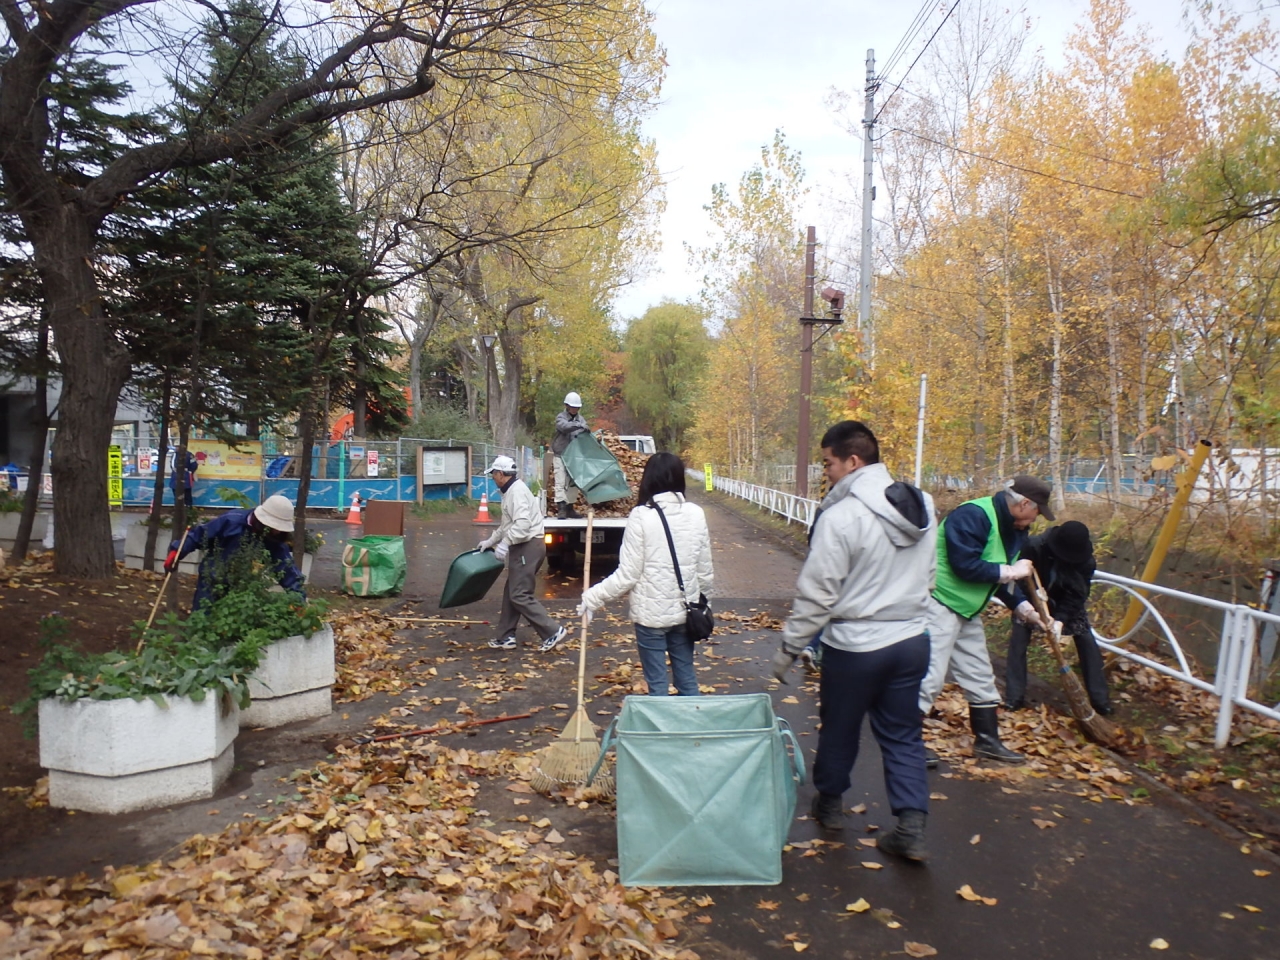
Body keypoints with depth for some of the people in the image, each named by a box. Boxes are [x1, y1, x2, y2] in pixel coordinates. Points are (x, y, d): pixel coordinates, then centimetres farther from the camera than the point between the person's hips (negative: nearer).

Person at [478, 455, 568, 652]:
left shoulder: (517, 491, -16)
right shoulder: (510, 491, 18)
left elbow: (522, 523, -28)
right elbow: (506, 525, 30)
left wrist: (505, 543, -28)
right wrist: (490, 541, 30)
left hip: (527, 547, -11)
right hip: (523, 547, 11)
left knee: (520, 595, -10)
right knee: (510, 593, 15)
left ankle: (552, 632, -10)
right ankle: (506, 637, 22)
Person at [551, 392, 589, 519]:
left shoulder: (580, 419, 10)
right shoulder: (560, 417, -5)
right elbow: (564, 426, -27)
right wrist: (579, 425, -39)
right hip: (560, 455, -5)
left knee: (573, 483, 8)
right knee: (561, 482, -9)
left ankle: (570, 508, 16)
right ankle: (561, 509, -11)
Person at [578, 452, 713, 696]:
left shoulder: (642, 516, -14)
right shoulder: (696, 514, -2)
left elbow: (628, 575, -13)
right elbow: (704, 570, 5)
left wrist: (592, 598, -2)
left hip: (651, 614, -4)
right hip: (684, 611, 4)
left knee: (657, 684, 6)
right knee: (686, 678, 16)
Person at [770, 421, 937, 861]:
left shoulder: (841, 517, -21)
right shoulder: (923, 506, 2)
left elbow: (816, 594, -18)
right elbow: (928, 574, 12)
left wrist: (789, 648, -8)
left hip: (855, 646, -5)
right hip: (912, 640, 6)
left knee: (839, 728, 16)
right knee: (903, 734, 15)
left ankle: (829, 803, 36)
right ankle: (912, 827, 11)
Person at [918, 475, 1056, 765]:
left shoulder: (1014, 529, 7)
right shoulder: (973, 516, -23)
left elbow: (999, 577, 15)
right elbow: (966, 566, -29)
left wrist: (1023, 608, 5)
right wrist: (1011, 571, -19)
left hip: (968, 610, 10)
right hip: (940, 603, -10)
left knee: (980, 676, 16)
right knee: (931, 675, -9)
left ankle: (987, 740, 30)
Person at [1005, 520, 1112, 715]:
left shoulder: (1086, 561, -27)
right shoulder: (1035, 546, -35)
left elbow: (1076, 596, -24)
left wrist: (1060, 619, -37)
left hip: (1068, 602, 2)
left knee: (1086, 639, -7)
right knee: (1018, 637, -14)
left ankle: (1100, 699, 5)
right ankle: (1014, 697, -7)